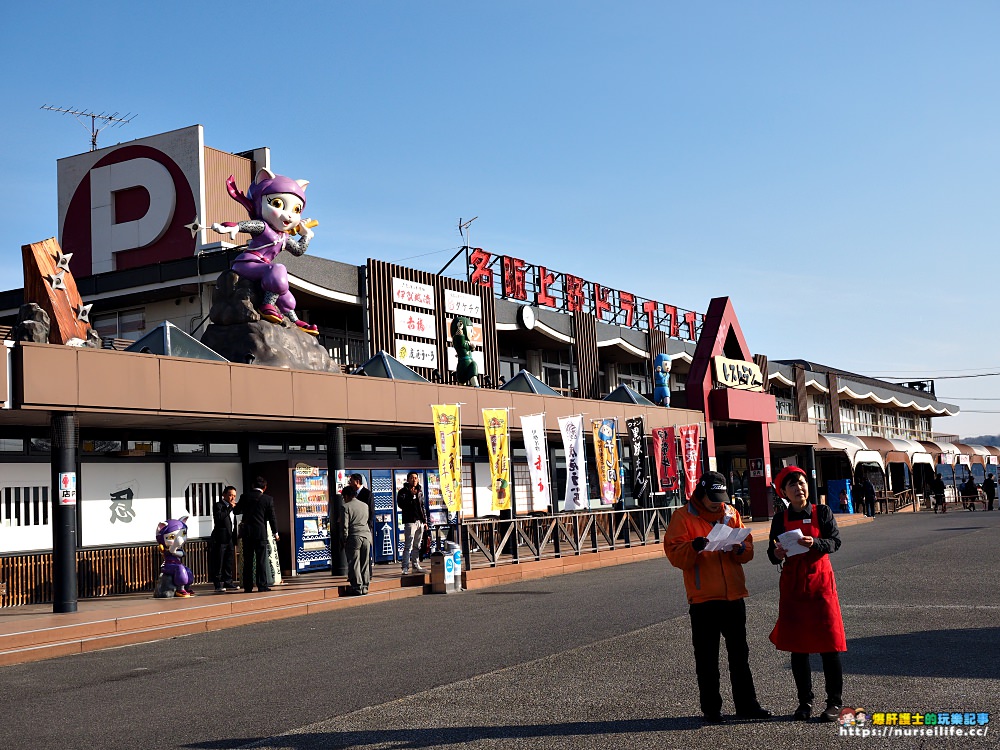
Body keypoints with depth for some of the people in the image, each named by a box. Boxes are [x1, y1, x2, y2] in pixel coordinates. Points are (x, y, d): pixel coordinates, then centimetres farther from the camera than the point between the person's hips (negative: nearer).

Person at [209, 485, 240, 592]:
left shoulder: (232, 507, 19)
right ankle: (218, 584, -4)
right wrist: (230, 507, -18)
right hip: (220, 539, -7)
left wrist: (235, 542, 20)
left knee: (229, 562, 10)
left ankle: (228, 581, 16)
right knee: (219, 563, -6)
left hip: (230, 539, 7)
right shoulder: (218, 505, -3)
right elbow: (219, 517, -24)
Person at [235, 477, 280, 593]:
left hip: (247, 533, 2)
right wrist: (275, 532, 11)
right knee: (261, 561, 1)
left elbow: (237, 511, 11)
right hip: (261, 533, -2)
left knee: (247, 561, 7)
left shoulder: (244, 497, 1)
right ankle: (262, 586, -1)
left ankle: (247, 586, 8)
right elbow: (272, 517, 0)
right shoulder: (268, 499, -4)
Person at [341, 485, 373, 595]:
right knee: (365, 563, 9)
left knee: (354, 563, -1)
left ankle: (357, 587, -3)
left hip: (354, 537, -5)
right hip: (366, 536, 5)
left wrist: (344, 541, -2)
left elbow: (345, 526, -8)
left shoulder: (346, 507, -5)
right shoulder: (365, 505, 13)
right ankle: (365, 587, 12)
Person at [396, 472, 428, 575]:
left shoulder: (419, 491, 17)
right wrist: (411, 495, -19)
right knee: (408, 546, -11)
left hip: (420, 521, 6)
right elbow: (401, 504, -15)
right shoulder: (403, 491, -1)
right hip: (410, 521, -6)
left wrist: (425, 520, 18)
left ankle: (416, 565, 19)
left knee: (417, 546, 11)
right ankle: (405, 568, -11)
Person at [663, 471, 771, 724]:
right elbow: (674, 555, -11)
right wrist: (694, 547, -29)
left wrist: (740, 548, -12)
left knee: (740, 654, 13)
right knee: (707, 658, 3)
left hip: (734, 596, 4)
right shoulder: (683, 517, -4)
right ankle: (711, 709, 13)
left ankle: (746, 704, 23)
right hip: (703, 599, -4)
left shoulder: (731, 514, 11)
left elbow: (748, 551, 11)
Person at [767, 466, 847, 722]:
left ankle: (834, 702, 9)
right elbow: (772, 553, 8)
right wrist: (777, 554, -15)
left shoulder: (822, 513, 1)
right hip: (792, 585, 2)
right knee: (797, 646, 6)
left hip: (820, 581, -2)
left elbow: (835, 542, -8)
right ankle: (805, 702, 17)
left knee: (828, 644, -2)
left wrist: (815, 543, -26)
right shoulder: (780, 519, 6)